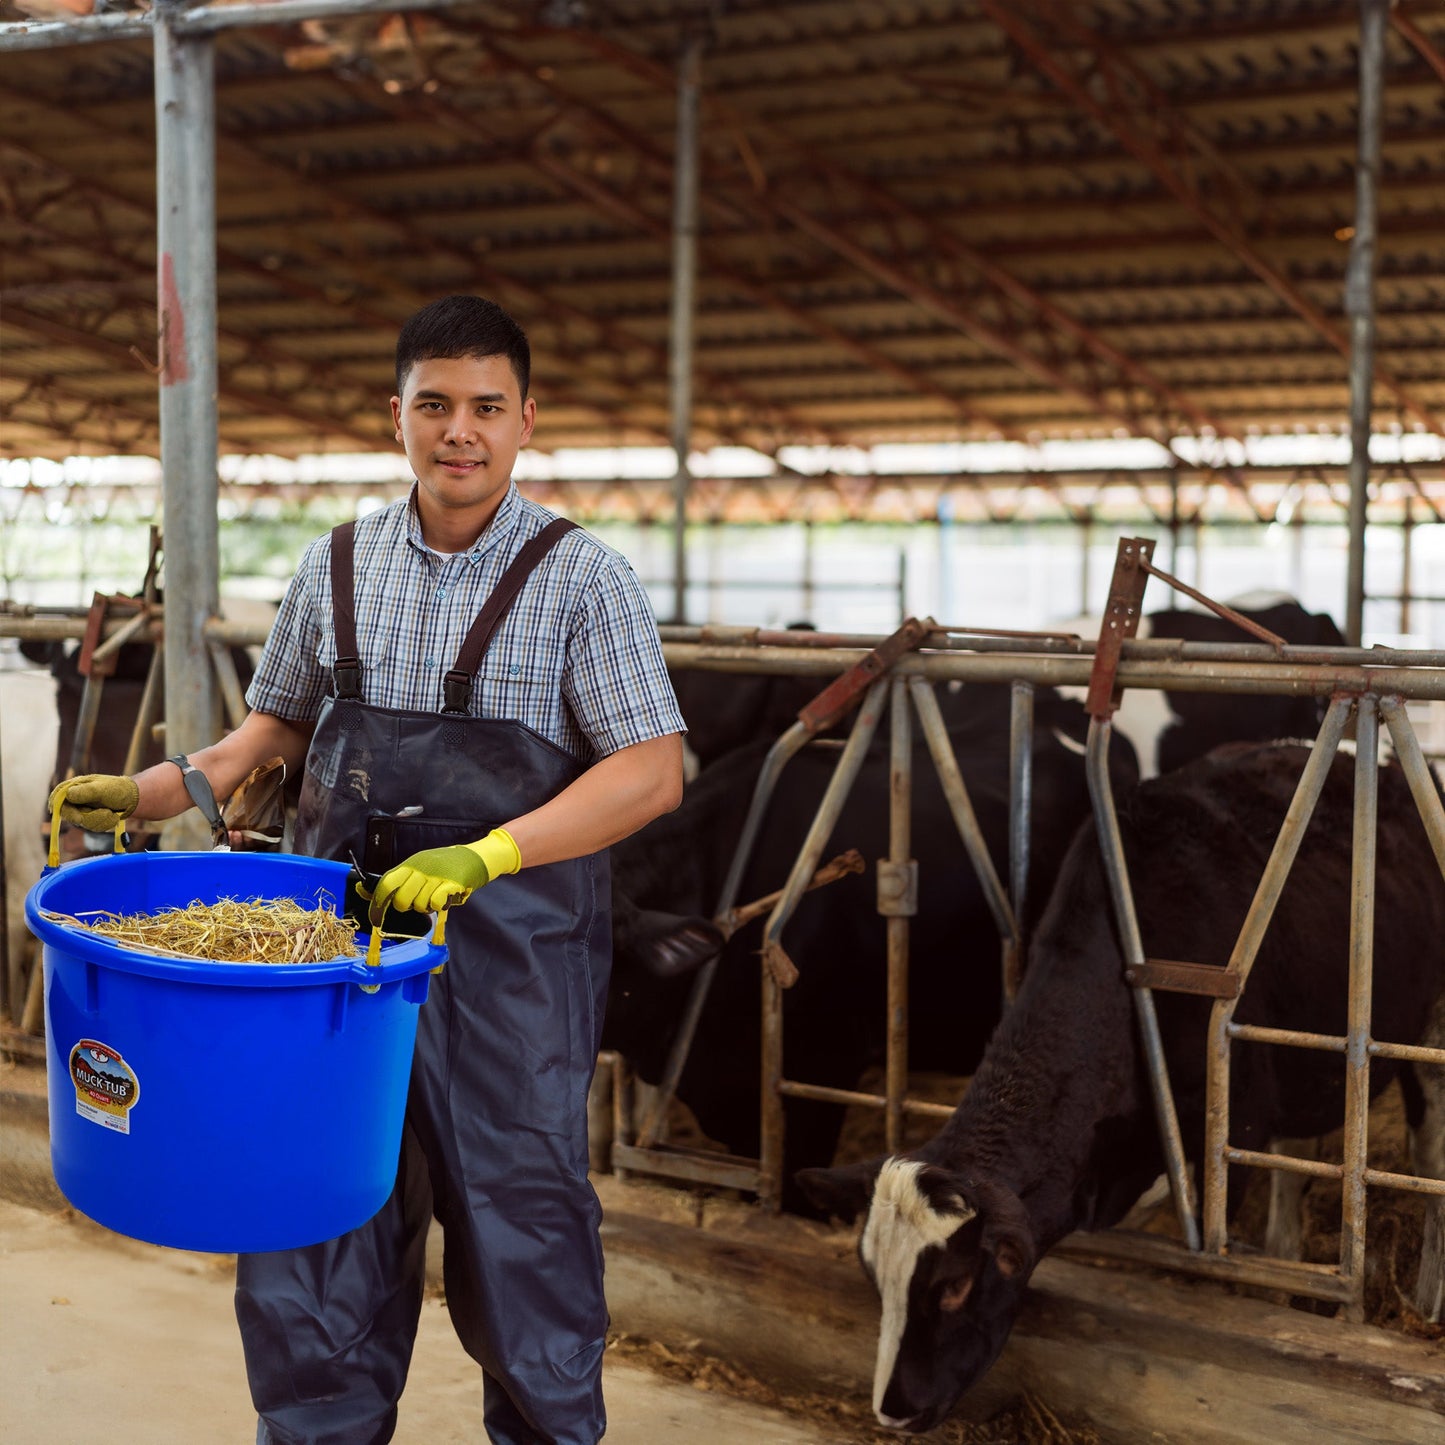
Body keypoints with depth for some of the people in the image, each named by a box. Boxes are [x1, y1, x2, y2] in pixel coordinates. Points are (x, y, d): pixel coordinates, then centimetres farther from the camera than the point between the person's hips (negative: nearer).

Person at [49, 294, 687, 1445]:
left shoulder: (580, 578, -4)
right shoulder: (339, 567, 9)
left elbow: (653, 771, -11)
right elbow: (281, 722, 22)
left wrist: (484, 855, -23)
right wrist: (164, 788, 6)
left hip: (512, 951, -4)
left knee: (519, 1222, 5)